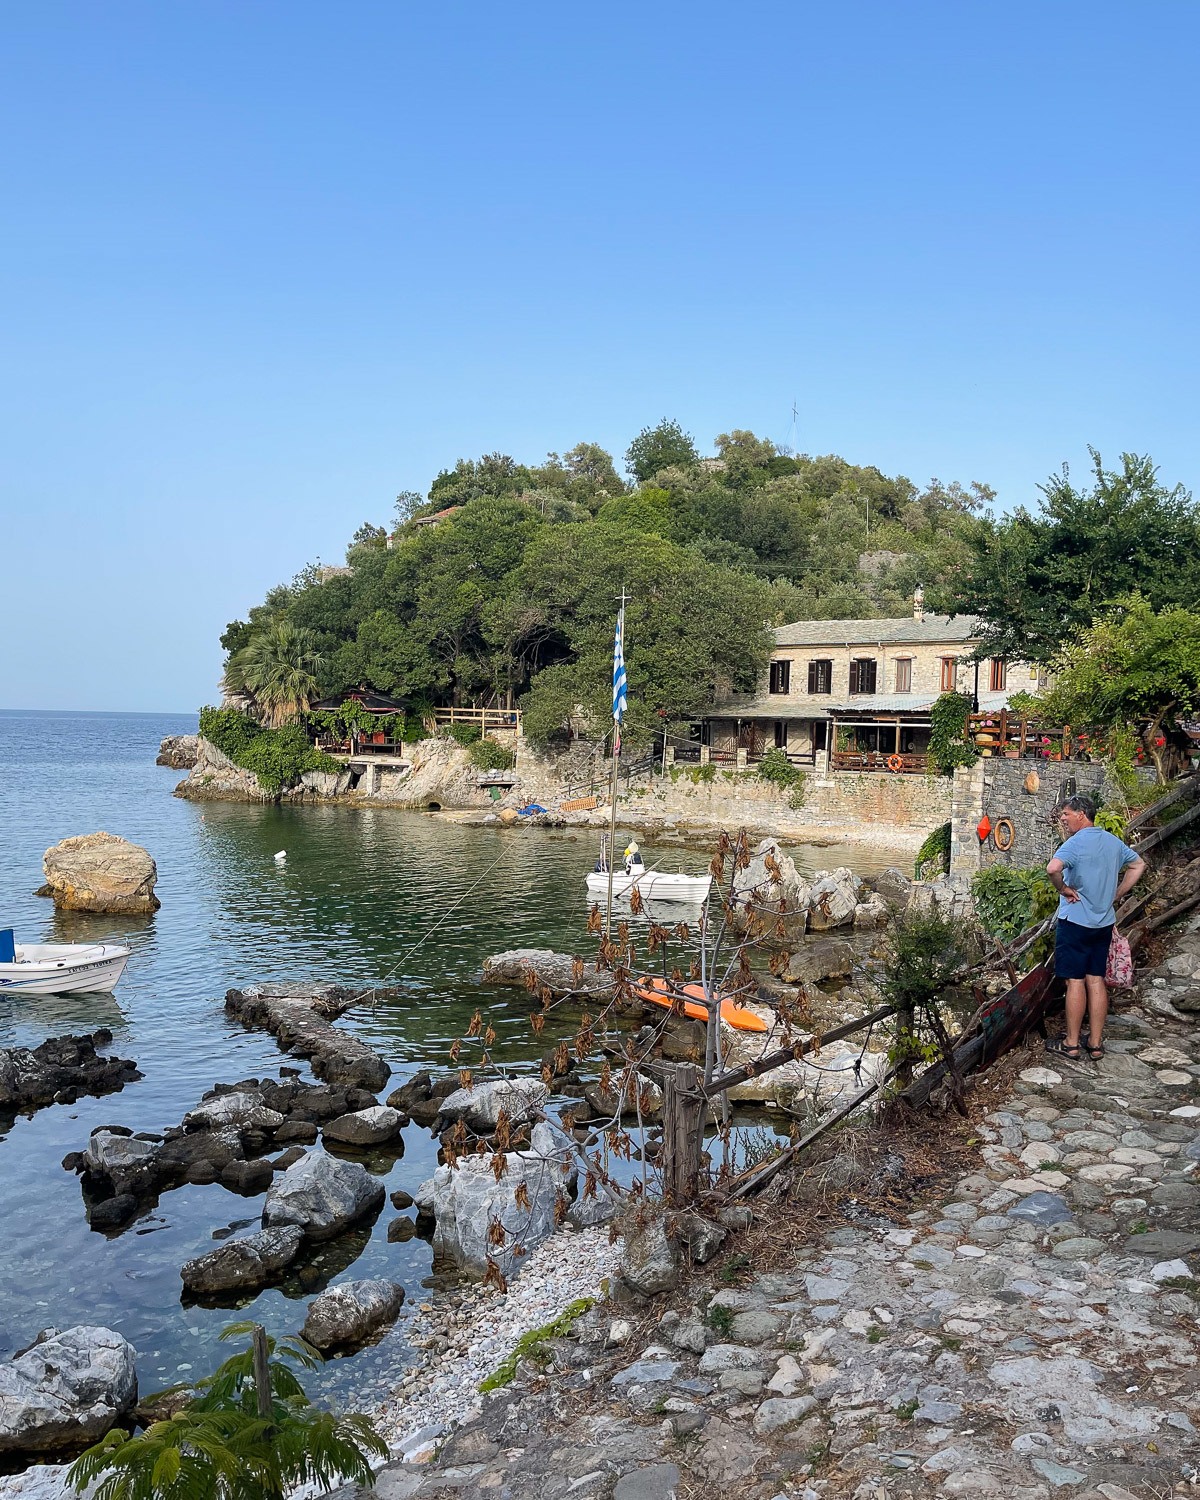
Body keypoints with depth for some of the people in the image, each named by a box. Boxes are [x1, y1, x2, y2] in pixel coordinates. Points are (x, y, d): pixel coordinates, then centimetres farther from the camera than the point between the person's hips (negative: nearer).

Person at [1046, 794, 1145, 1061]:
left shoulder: (1076, 842, -17)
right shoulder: (1113, 842, 7)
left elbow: (1053, 868, -35)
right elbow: (1138, 866, 22)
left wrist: (1063, 889, -16)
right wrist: (1115, 896, 17)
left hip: (1075, 921, -7)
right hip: (1104, 922, 7)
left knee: (1075, 981, 0)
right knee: (1097, 981, 10)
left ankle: (1071, 1044, 6)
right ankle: (1096, 1044, 15)